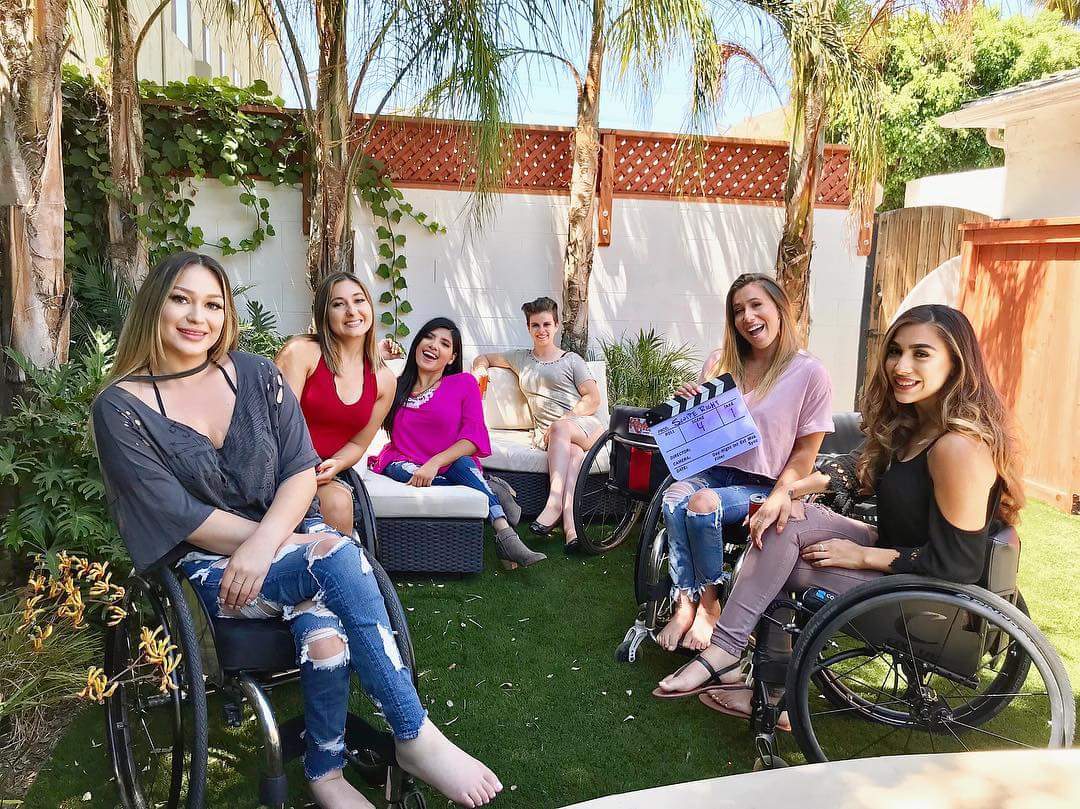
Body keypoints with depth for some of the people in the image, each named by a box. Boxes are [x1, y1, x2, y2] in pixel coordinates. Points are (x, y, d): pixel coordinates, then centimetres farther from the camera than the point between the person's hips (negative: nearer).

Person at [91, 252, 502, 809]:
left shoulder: (257, 376, 5)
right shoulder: (120, 407, -5)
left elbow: (302, 473, -1)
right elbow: (177, 516, -11)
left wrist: (264, 544, -21)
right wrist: (300, 546, -16)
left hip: (288, 534, 3)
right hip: (209, 567, -3)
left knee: (322, 621, -30)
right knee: (341, 559, -31)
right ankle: (415, 737, -23)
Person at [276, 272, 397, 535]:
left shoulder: (385, 381, 6)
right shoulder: (301, 351, -7)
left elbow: (358, 443, 11)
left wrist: (335, 465, -10)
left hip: (328, 473, 4)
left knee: (339, 503, -30)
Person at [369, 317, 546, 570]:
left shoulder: (464, 383, 3)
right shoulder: (397, 387, 12)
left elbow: (473, 437, -8)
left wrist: (435, 462, -25)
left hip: (451, 464, -2)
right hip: (405, 462, 2)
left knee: (461, 463, -35)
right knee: (404, 470, -33)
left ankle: (506, 536, -42)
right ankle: (493, 493, -27)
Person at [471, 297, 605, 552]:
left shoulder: (571, 360, 13)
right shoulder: (520, 358, 23)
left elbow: (593, 398, 3)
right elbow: (485, 358, 35)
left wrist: (563, 421, -10)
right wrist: (479, 368, 9)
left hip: (586, 424, -1)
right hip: (548, 433, 1)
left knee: (560, 430, -36)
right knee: (573, 450, -34)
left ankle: (554, 504, -43)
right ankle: (570, 524, -49)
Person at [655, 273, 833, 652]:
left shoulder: (810, 373, -5)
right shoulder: (719, 362, 8)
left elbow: (805, 451, -4)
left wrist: (779, 497, -19)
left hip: (764, 485, -4)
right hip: (714, 470, 4)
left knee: (702, 504, -31)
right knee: (674, 496, -29)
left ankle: (709, 606, -11)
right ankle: (685, 606, -24)